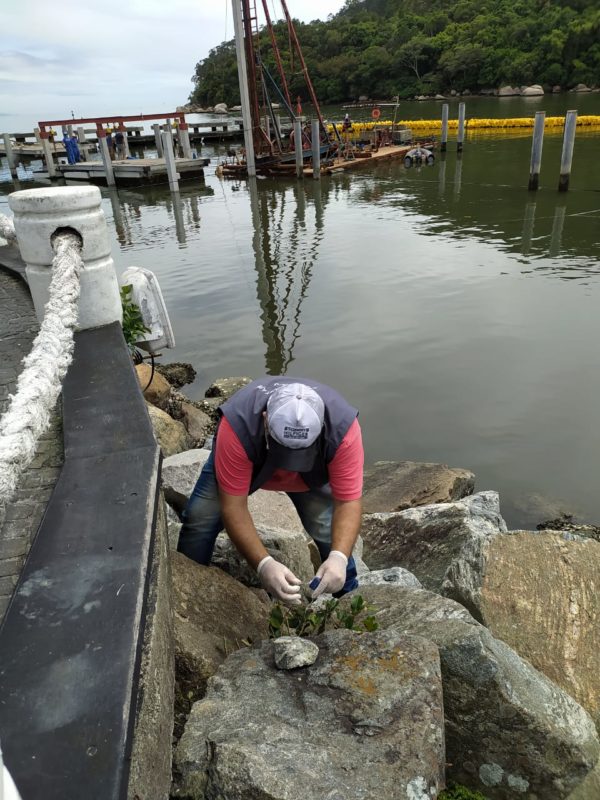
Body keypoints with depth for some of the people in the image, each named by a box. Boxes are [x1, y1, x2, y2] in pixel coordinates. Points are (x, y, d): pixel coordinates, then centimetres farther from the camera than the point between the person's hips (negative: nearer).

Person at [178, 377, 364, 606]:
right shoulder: (238, 425, -43)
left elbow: (348, 501, -34)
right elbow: (233, 507, -38)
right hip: (245, 461, 0)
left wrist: (339, 557, -49)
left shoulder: (343, 427, -39)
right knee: (199, 518, -13)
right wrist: (264, 564, -49)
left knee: (333, 533, -14)